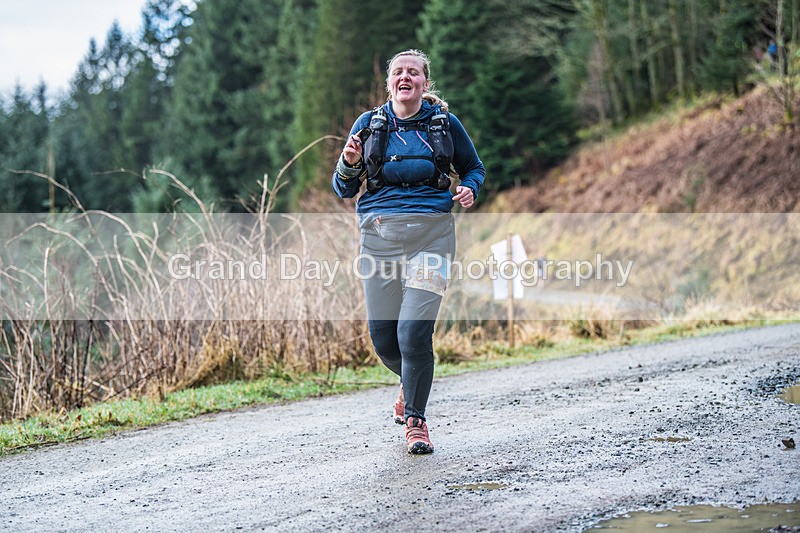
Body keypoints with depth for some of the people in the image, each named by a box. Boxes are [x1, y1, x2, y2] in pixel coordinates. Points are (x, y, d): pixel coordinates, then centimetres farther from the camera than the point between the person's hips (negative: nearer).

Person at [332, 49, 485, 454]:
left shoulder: (445, 124, 8)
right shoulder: (369, 124, 10)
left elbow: (474, 168, 22)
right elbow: (343, 190, 12)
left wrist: (469, 190, -1)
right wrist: (350, 163, -9)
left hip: (430, 234, -2)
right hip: (380, 234, 2)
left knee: (414, 332, -14)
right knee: (382, 337, 3)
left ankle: (415, 420, 5)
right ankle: (409, 384, 37)